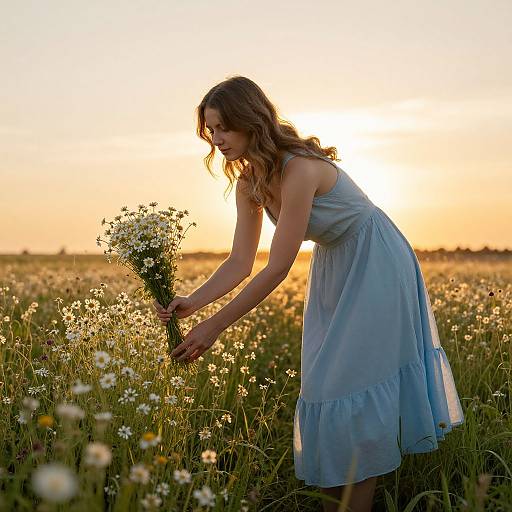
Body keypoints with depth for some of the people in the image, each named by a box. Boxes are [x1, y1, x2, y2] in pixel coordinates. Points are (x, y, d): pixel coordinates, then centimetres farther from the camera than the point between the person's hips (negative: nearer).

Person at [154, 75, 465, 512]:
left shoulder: (299, 169, -31)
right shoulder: (249, 181, -5)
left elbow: (277, 269, -31)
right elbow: (241, 262, -6)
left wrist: (215, 326, -29)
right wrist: (193, 302, -21)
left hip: (376, 265, -8)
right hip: (332, 269, 8)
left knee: (358, 382, -7)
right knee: (326, 382, 8)